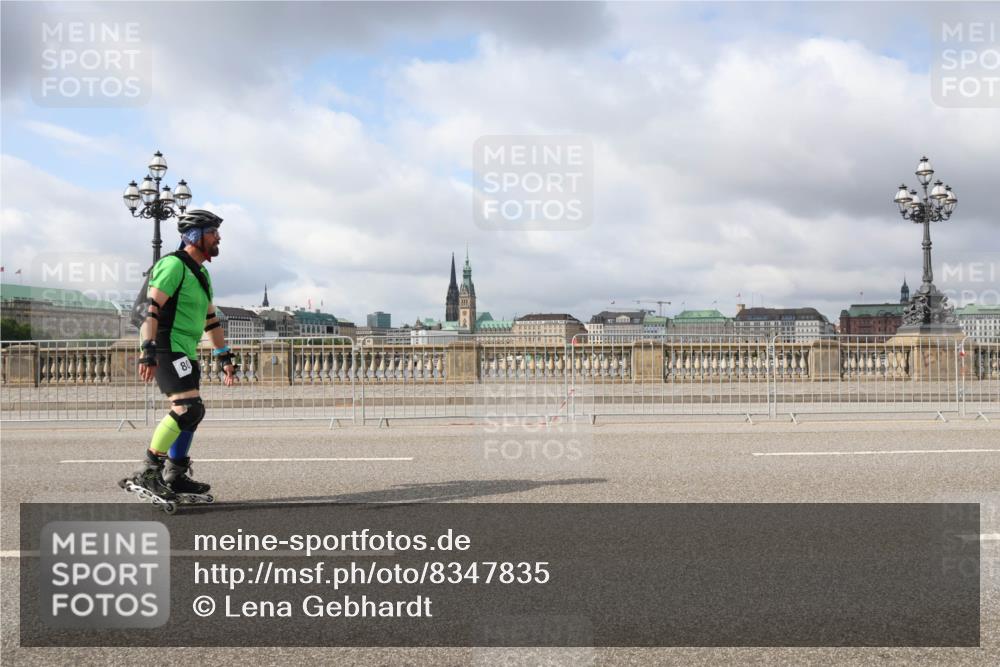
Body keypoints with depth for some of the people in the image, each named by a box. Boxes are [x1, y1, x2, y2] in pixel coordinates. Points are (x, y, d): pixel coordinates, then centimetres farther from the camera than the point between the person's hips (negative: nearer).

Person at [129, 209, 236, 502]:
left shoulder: (201, 274, 19)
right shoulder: (174, 265, -11)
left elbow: (211, 319, 25)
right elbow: (151, 308, -20)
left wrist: (225, 357, 24)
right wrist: (148, 351, -27)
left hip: (185, 352, 10)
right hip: (167, 349, -10)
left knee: (192, 412, 12)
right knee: (188, 409, -19)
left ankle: (174, 476, 22)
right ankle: (149, 471, -11)